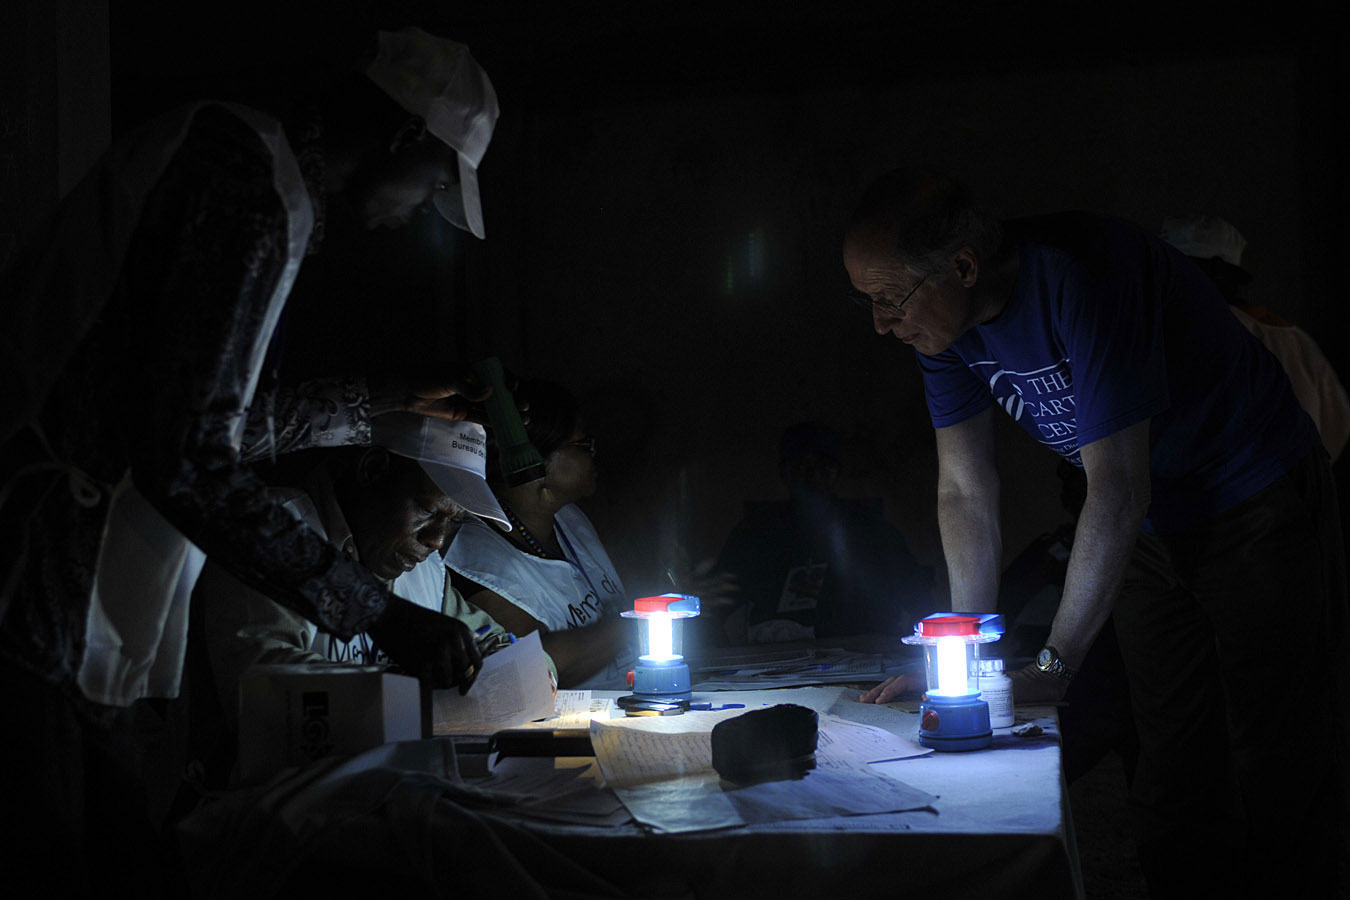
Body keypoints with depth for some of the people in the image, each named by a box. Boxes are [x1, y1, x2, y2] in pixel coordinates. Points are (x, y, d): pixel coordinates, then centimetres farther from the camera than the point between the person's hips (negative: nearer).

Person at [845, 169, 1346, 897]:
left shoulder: (1079, 277, -32)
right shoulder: (945, 319, -8)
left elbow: (1118, 490, -31)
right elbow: (965, 491, -2)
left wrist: (1053, 664, -27)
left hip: (1257, 502, -7)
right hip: (1155, 526, 7)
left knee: (1279, 773, -6)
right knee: (1172, 769, 7)